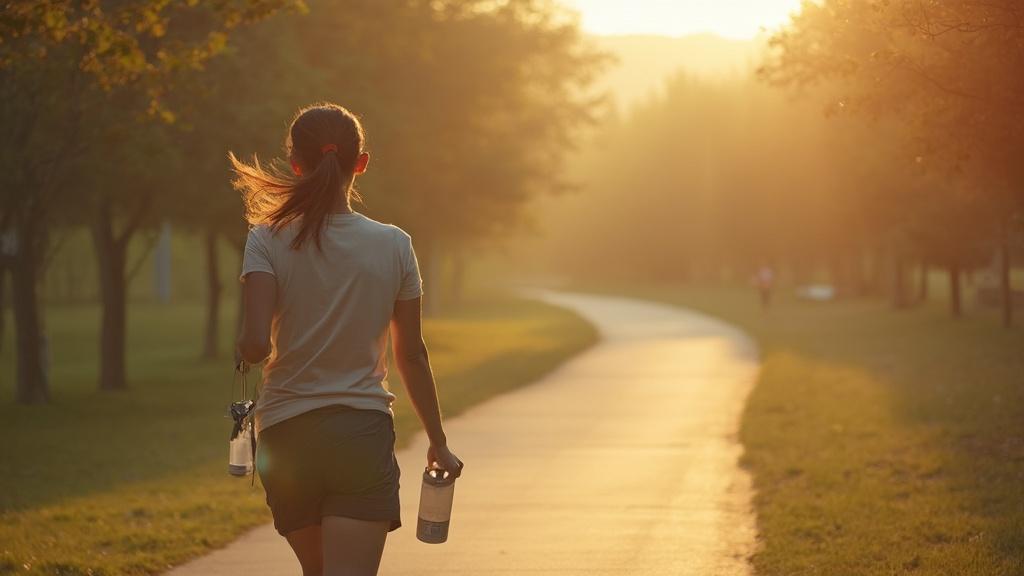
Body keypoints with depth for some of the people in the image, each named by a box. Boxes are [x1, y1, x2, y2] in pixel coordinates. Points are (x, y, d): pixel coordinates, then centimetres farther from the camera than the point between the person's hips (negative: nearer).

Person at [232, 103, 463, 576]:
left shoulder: (269, 241, -6)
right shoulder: (393, 246, -1)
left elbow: (255, 344, -18)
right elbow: (411, 355, 5)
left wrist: (242, 350, 7)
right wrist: (438, 443, 16)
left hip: (286, 435, 1)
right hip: (363, 430, -1)